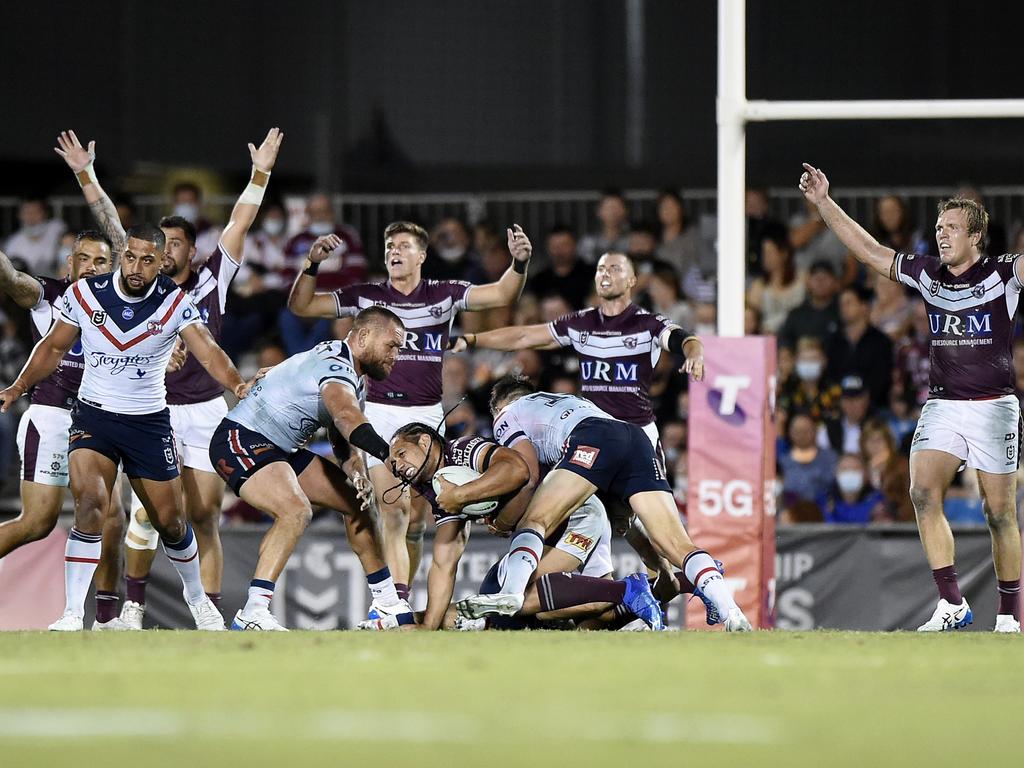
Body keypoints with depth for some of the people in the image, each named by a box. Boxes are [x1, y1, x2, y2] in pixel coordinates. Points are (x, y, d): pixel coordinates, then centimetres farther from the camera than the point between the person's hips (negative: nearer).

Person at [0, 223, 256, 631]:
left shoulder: (175, 303, -11)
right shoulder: (84, 294, -9)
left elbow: (208, 352, -23)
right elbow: (54, 347, 7)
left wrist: (236, 383, -42)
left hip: (149, 421, 1)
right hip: (93, 416, -1)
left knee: (170, 521, 10)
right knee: (91, 504, -24)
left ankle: (196, 596, 39)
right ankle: (73, 615, -22)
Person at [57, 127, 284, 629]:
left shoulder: (211, 282, 5)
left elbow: (240, 224, 0)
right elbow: (113, 228, 1)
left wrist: (260, 174, -8)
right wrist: (85, 175, -4)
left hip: (206, 412, 0)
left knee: (204, 515, 0)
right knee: (147, 511, -7)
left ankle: (210, 611, 1)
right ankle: (133, 604, 6)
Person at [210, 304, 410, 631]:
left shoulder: (355, 381, 11)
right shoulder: (333, 366, -24)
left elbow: (346, 438, 12)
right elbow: (347, 417, -43)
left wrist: (357, 471, -11)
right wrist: (390, 454, -57)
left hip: (280, 449, 11)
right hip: (240, 440, -11)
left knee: (357, 504, 14)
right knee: (296, 511, -33)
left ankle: (387, 602, 27)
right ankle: (252, 614, -33)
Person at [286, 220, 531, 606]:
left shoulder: (444, 295, 4)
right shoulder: (366, 296, 4)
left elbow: (502, 294, -5)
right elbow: (301, 305, 6)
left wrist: (519, 262, -24)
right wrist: (312, 264, -10)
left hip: (426, 415, 1)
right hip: (380, 412, -1)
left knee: (416, 518, 1)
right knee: (393, 510, -14)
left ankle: (399, 598, 13)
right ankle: (397, 602, -21)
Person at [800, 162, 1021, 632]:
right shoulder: (927, 275, 8)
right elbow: (868, 250, 13)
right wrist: (824, 202, 10)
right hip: (941, 406, 4)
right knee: (922, 493, -16)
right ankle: (951, 604, -14)